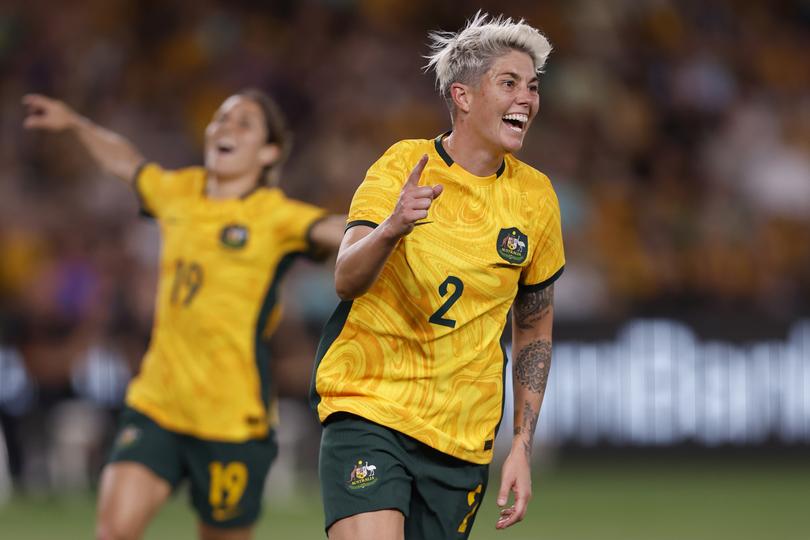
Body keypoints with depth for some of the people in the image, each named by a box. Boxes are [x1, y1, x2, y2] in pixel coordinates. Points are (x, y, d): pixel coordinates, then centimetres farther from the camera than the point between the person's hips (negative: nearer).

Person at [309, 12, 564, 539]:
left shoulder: (536, 197, 6)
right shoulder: (402, 167, -4)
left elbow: (534, 326, 16)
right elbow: (346, 279, -16)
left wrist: (522, 447, 9)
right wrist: (391, 229, -38)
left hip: (464, 445, 4)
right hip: (369, 411, -4)